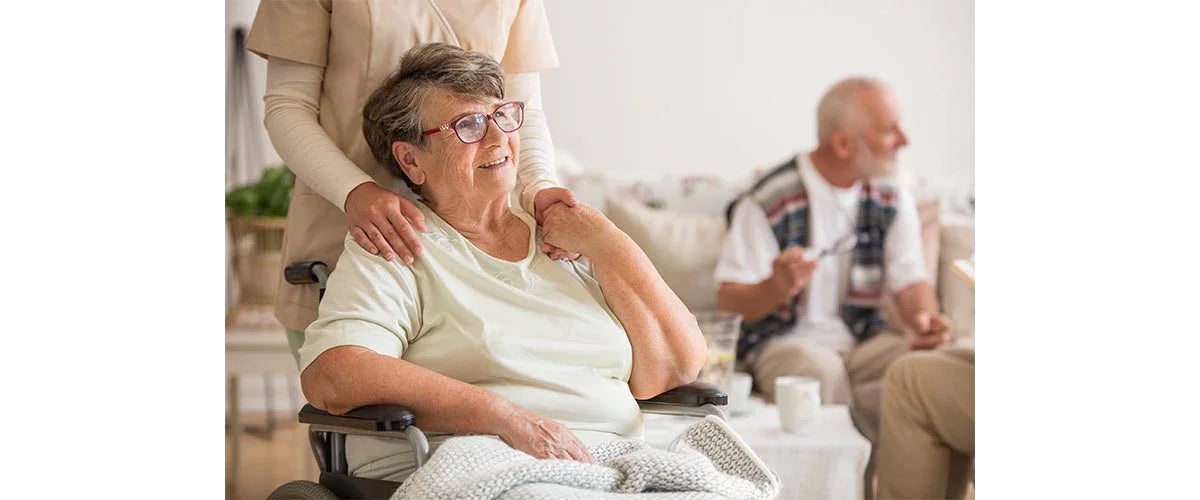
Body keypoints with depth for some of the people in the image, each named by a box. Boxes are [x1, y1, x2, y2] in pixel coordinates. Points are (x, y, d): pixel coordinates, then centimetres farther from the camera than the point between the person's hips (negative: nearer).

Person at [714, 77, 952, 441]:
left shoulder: (892, 200, 8)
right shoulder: (768, 202, -9)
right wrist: (778, 287, -32)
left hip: (865, 340, 4)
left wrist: (925, 317, -16)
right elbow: (730, 302, -9)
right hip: (786, 340, -4)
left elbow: (910, 282, 9)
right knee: (820, 371, -38)